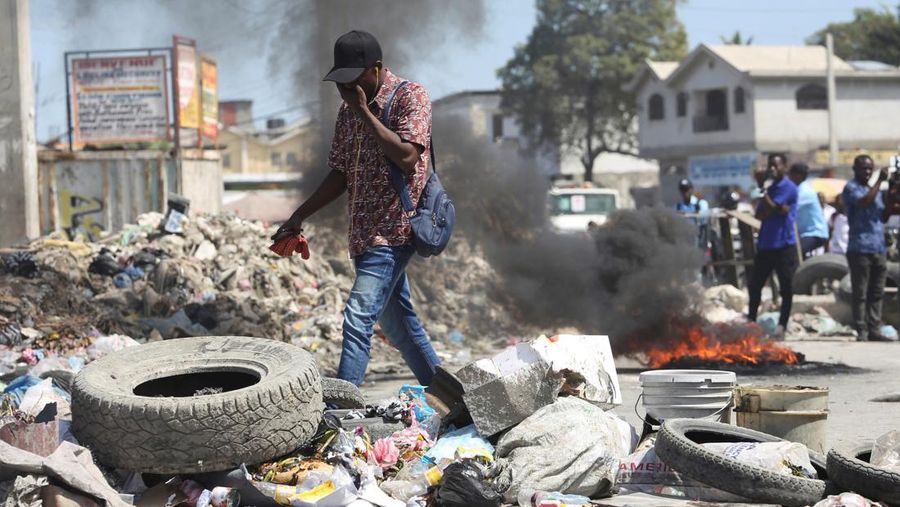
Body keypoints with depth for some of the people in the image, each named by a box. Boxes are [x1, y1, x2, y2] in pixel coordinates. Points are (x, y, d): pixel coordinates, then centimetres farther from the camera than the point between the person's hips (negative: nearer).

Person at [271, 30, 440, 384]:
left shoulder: (410, 97, -9)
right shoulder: (349, 110, 11)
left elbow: (407, 157, -24)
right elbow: (341, 175, 16)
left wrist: (364, 112, -20)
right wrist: (299, 218, 10)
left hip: (393, 229, -8)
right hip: (365, 232, 8)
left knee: (358, 320, -17)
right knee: (396, 319, 16)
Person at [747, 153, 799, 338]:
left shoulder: (788, 188, -7)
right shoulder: (770, 187, 15)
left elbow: (771, 209, -15)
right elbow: (759, 214, 3)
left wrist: (762, 188, -7)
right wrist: (778, 209, -15)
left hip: (784, 245, -7)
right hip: (765, 244, 7)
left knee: (786, 287, -3)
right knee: (755, 284, 8)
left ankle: (782, 325, 1)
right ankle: (751, 320, 18)